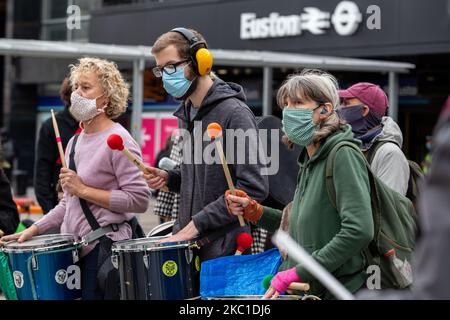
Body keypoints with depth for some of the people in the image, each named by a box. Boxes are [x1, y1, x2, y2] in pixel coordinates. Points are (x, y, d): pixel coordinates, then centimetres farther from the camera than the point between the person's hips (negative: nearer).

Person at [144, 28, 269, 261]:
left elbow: (253, 187, -19)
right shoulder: (187, 113, 14)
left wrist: (197, 223, -18)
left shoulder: (234, 113, -13)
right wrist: (169, 178, 5)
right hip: (186, 239, 8)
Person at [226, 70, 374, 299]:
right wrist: (253, 211, 6)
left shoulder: (344, 154, -14)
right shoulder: (309, 159, 12)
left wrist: (298, 274, -23)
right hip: (310, 290, 8)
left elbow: (359, 231, -24)